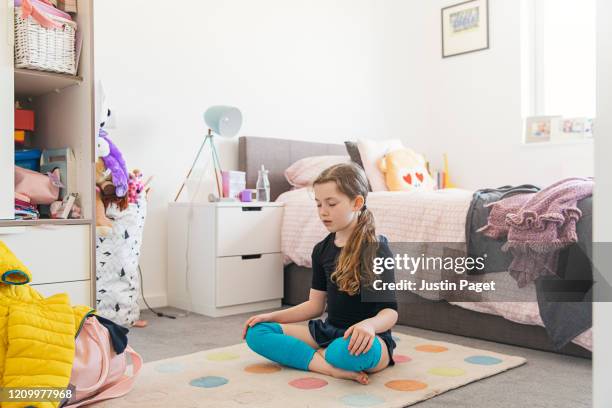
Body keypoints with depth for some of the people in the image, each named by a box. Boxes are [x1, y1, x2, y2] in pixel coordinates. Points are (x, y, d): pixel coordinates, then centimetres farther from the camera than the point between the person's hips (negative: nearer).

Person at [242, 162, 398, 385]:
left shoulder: (377, 249, -12)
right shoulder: (321, 250, 8)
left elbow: (390, 311, -14)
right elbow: (315, 304, 14)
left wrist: (369, 325, -36)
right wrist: (272, 316, 5)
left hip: (367, 338, -7)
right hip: (329, 331, 7)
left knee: (350, 351, -43)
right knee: (256, 332, -9)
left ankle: (319, 356, -9)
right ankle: (331, 367, -22)